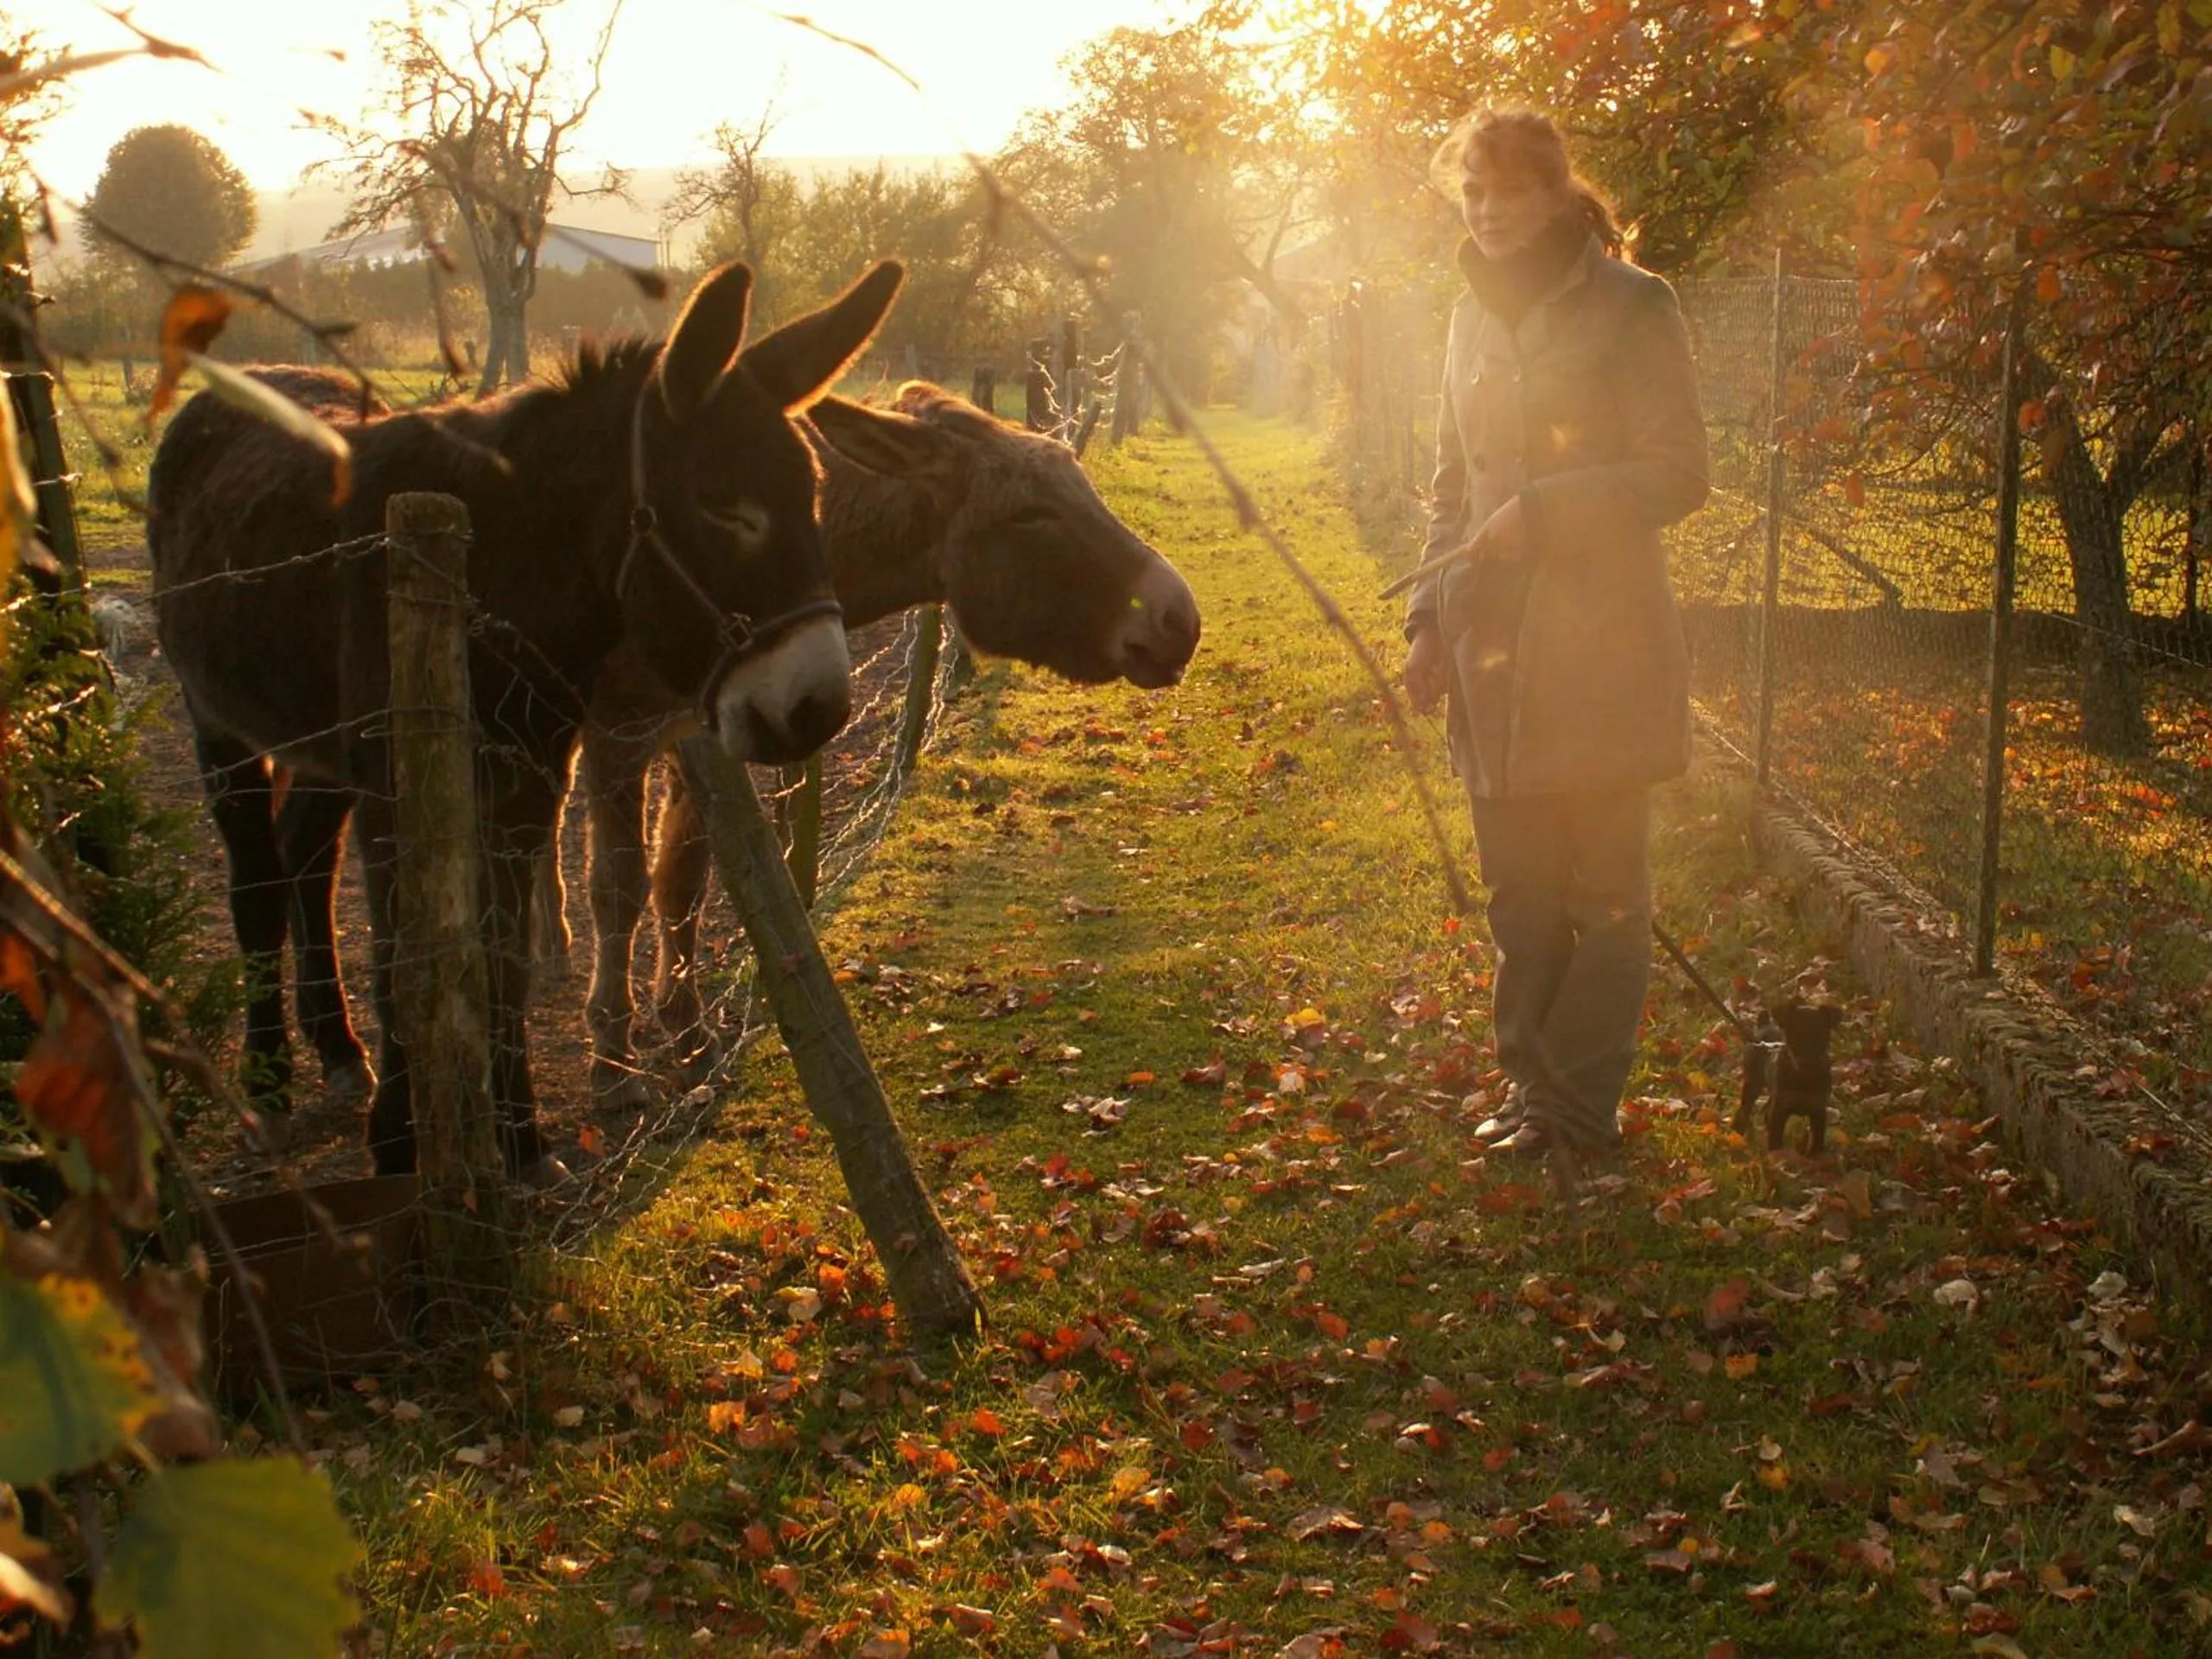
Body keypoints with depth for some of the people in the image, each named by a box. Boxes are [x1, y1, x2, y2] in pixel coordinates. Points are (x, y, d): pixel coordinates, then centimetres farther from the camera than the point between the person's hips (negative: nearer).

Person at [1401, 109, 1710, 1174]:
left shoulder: (1631, 308, -6)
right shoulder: (1475, 317, 13)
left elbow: (1677, 476, -9)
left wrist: (1541, 513, -17)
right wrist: (1430, 621, 11)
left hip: (1601, 649, -6)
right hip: (1493, 649, 6)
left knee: (1604, 897, 4)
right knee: (1519, 898, 11)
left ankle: (1581, 1110, 12)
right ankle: (1531, 1088, 22)